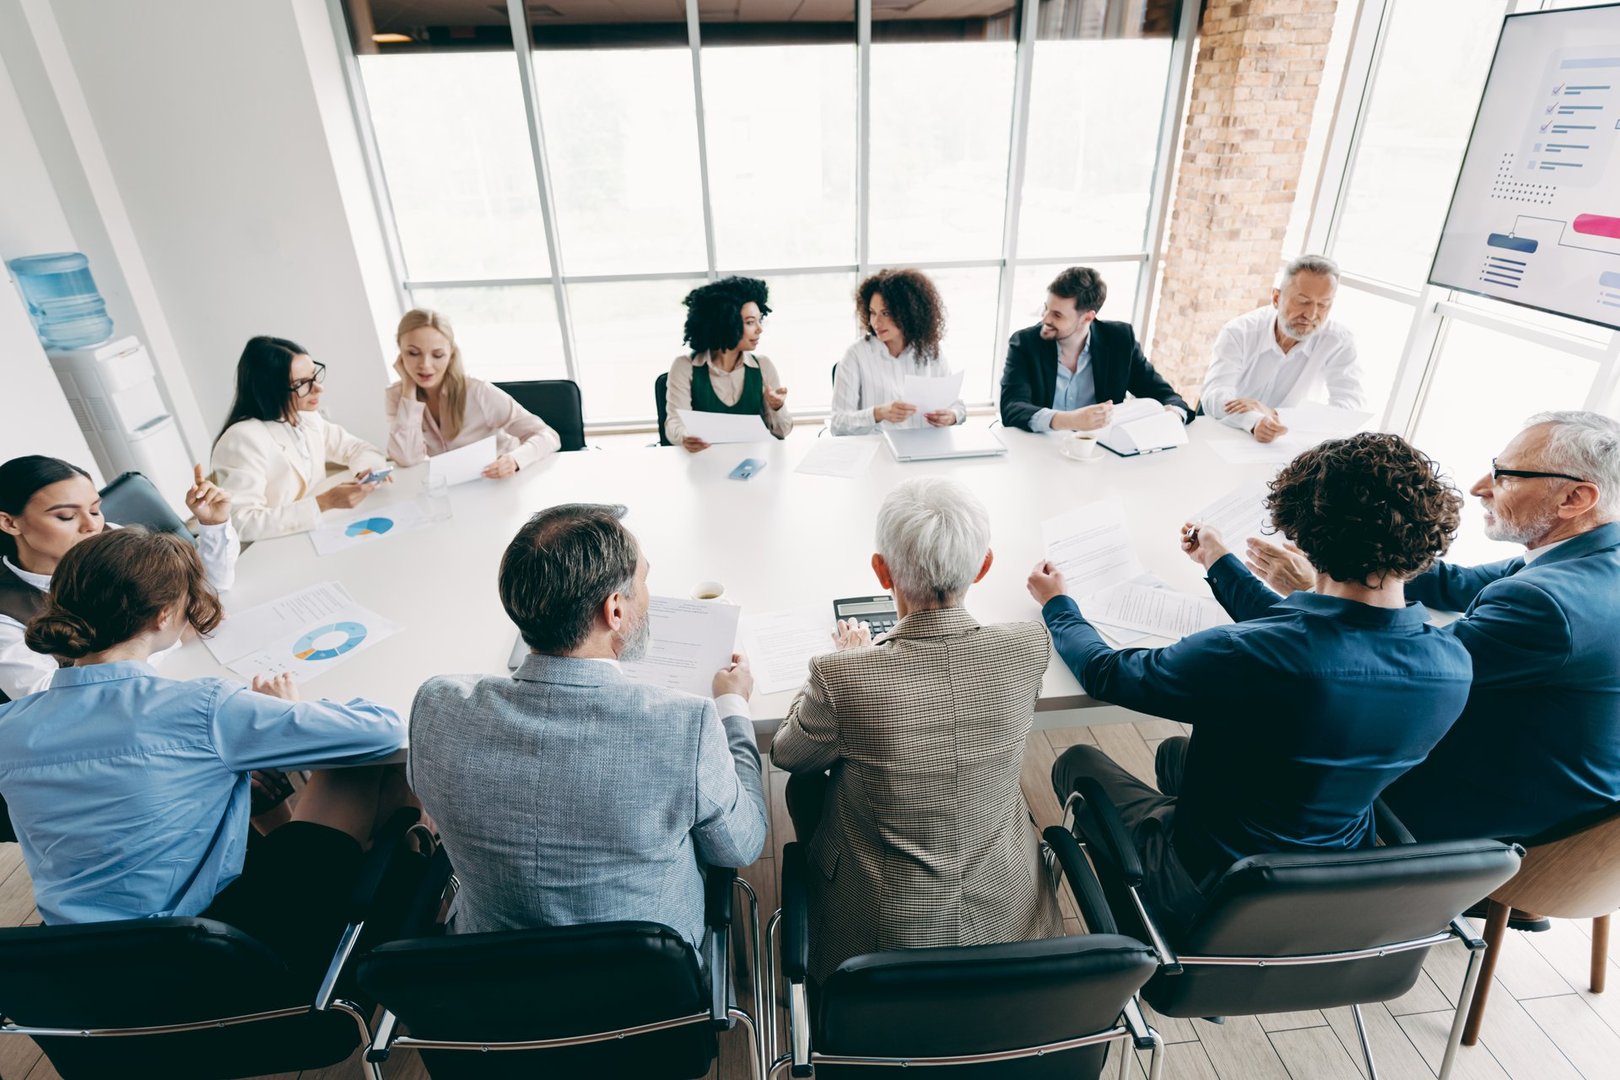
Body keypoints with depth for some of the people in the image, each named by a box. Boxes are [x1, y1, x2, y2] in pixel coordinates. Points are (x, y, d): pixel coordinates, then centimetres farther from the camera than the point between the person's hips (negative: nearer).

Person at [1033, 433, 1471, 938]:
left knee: (1076, 762, 17)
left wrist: (1057, 604, 0)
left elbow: (1105, 673, -20)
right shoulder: (1453, 665, -16)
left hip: (1211, 898, -6)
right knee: (1174, 752, 29)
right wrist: (1222, 565, 16)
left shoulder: (1243, 656, -37)